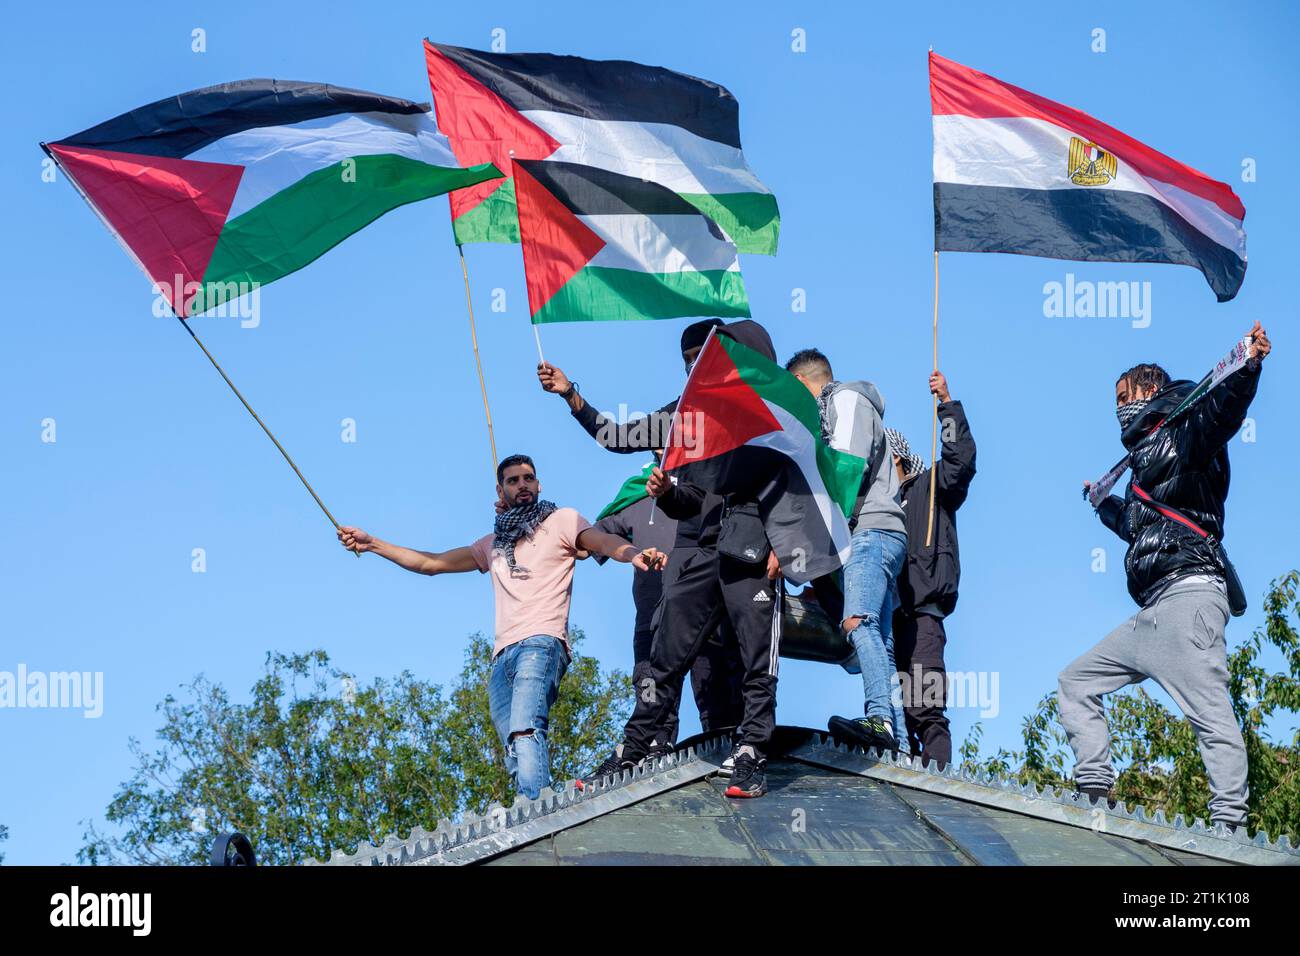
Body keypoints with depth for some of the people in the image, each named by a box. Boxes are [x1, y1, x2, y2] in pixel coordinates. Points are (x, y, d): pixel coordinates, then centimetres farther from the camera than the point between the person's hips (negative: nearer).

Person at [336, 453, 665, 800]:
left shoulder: (561, 521, 14)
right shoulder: (493, 544, 32)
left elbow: (604, 541, -4)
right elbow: (430, 563, 37)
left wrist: (634, 554, -27)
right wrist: (372, 544, 34)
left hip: (542, 643, -6)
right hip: (503, 656, 6)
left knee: (525, 730, -30)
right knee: (518, 757, -11)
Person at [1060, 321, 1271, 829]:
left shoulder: (1184, 436, 2)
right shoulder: (1145, 464, 27)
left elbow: (1223, 410, -21)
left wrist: (1248, 368, -40)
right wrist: (1103, 503, 64)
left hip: (1187, 596, -10)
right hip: (1151, 615, 10)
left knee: (1211, 715, -16)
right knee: (1077, 680, 14)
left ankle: (1230, 824, -22)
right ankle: (1095, 790, 8)